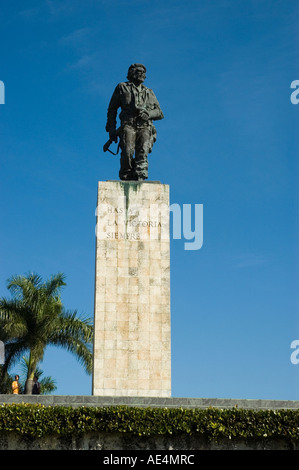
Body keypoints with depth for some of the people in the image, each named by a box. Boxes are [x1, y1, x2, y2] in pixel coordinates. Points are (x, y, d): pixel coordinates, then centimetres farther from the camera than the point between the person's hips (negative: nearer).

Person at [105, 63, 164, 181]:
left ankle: (140, 179, -33)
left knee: (142, 152, -23)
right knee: (128, 152, -24)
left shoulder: (149, 93, 29)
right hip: (128, 126, -2)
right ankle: (126, 179, -15)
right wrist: (111, 129, 6)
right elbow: (112, 109, 18)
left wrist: (148, 114, -3)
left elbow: (159, 113, 21)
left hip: (145, 127, 2)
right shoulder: (122, 87, 22)